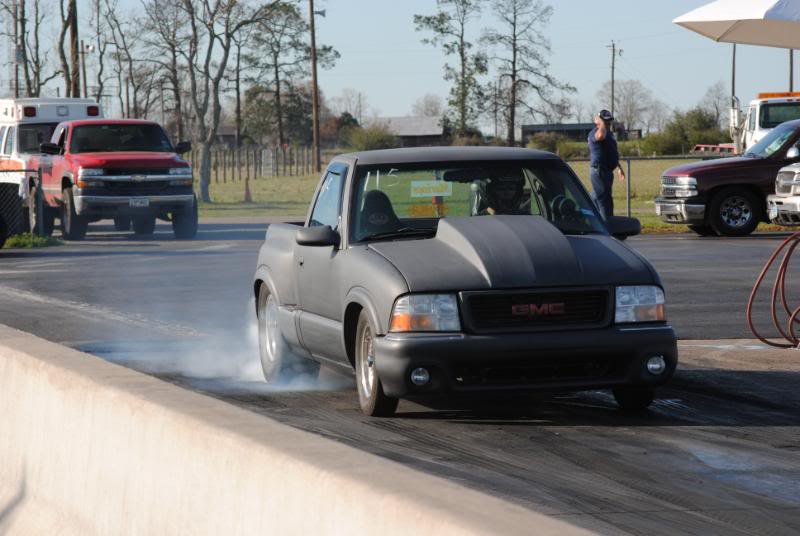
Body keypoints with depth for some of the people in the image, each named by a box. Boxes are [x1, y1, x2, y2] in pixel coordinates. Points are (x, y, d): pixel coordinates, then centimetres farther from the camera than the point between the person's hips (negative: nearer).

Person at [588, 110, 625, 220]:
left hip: (607, 171, 10)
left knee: (596, 199, 16)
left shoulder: (609, 133, 20)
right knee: (605, 200, -12)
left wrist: (619, 167, 34)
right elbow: (601, 135, -39)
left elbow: (613, 153, 32)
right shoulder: (595, 132, -12)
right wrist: (600, 122, -21)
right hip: (599, 170, -10)